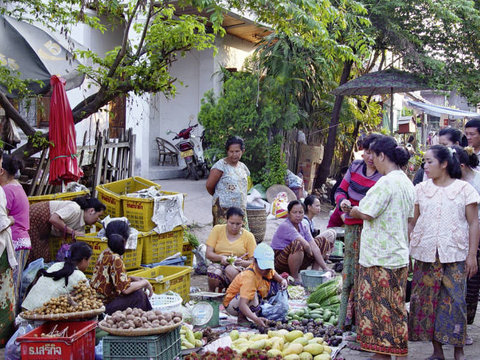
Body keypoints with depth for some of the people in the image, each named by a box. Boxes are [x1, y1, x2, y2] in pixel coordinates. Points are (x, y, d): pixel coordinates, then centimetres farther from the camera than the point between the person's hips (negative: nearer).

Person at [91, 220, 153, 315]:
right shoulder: (115, 259, -22)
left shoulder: (105, 253, 5)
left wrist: (133, 278, 8)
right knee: (138, 295, -14)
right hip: (105, 306, -9)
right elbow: (125, 289, -26)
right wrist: (145, 282, -11)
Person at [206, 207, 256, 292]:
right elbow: (208, 254, 2)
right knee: (213, 271, -35)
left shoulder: (248, 236, 5)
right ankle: (211, 292, -4)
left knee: (231, 270, -37)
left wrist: (242, 262, -19)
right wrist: (221, 257, -18)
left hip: (239, 267, -1)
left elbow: (253, 261, 3)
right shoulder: (217, 229, 6)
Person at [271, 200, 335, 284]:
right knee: (297, 244, -39)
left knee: (323, 240, 7)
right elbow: (306, 245, -32)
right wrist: (310, 254, -11)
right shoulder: (285, 226, -22)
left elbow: (313, 246, -5)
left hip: (298, 263, 8)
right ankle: (295, 278, -20)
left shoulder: (303, 227, 3)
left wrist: (325, 268, -10)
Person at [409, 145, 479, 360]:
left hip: (455, 255, -3)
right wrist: (407, 251, 4)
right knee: (427, 300, 3)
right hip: (425, 254, 3)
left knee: (455, 301, -4)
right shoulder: (421, 189, 8)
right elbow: (413, 222, 9)